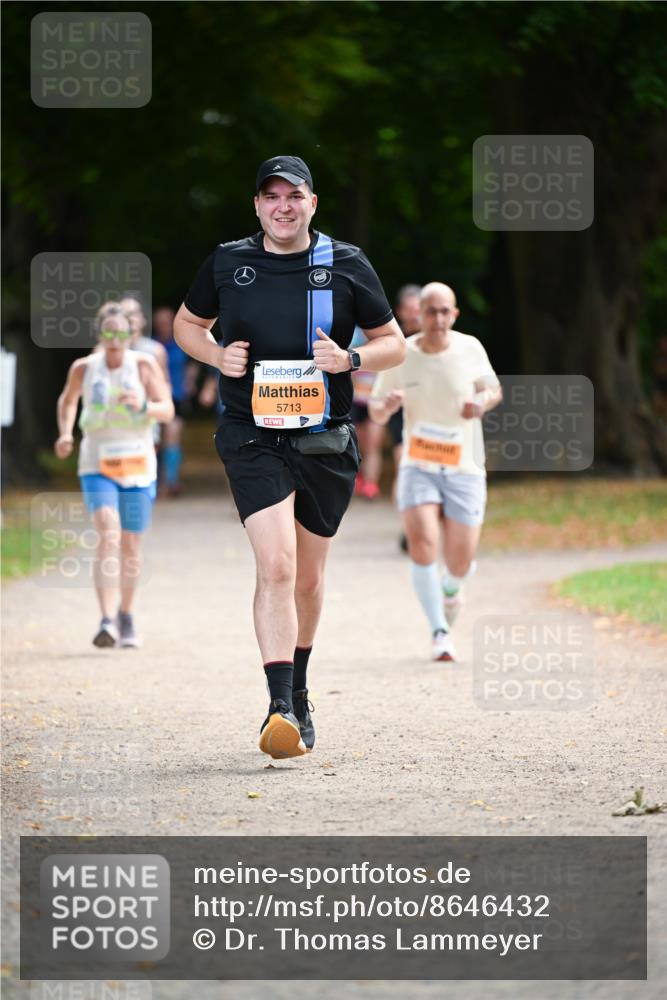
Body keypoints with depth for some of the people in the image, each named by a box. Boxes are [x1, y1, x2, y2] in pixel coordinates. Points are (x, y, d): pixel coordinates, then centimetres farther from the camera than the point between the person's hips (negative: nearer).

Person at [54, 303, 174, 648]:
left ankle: (125, 616, 33)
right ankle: (107, 621, -30)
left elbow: (167, 412, -7)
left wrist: (144, 406, -27)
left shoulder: (144, 366, -4)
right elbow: (67, 400, 20)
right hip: (97, 465, -1)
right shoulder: (83, 368, 0)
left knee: (130, 544, 10)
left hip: (138, 465, 1)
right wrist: (65, 433, 3)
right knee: (108, 534, -21)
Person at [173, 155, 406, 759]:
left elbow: (394, 343, 10)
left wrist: (351, 359, -11)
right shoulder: (227, 263, 3)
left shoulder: (347, 266, 2)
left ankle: (298, 694, 36)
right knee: (276, 565, -19)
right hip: (253, 437, -2)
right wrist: (217, 354, -2)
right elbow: (187, 324, 19)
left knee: (308, 578, 14)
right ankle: (281, 709, -24)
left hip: (325, 441, 2)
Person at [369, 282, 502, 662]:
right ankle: (441, 631, -14)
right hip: (418, 467, -1)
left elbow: (494, 389, 12)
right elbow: (377, 412, 5)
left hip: (464, 468, 1)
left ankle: (451, 587, 38)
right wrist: (387, 406, -19)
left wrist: (483, 402, -12)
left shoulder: (470, 349, -4)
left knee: (461, 560, 0)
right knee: (422, 542, -22)